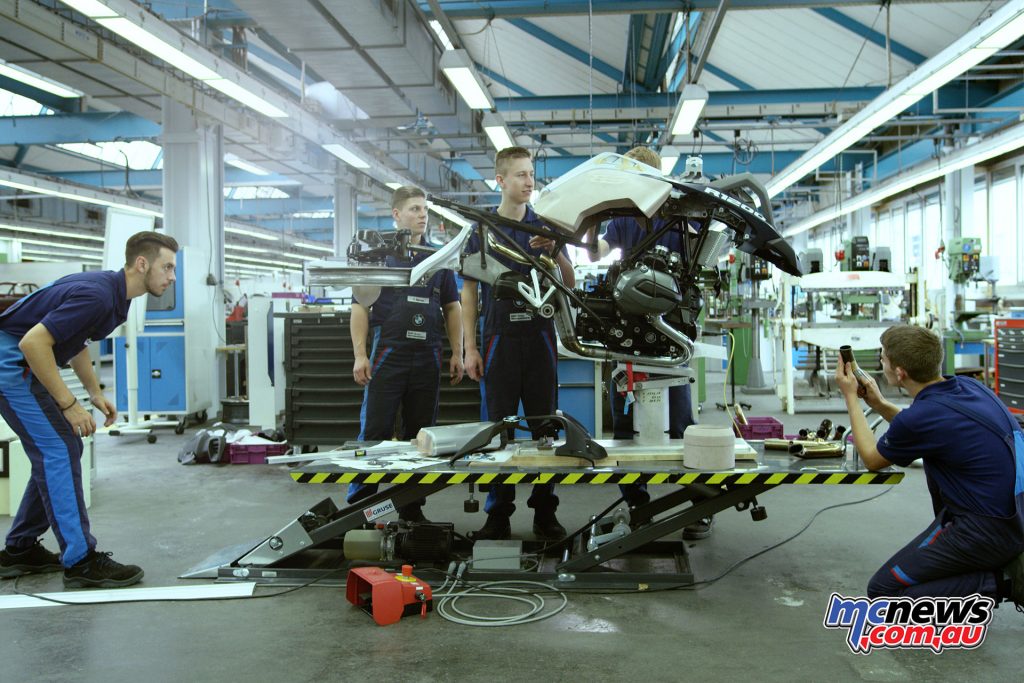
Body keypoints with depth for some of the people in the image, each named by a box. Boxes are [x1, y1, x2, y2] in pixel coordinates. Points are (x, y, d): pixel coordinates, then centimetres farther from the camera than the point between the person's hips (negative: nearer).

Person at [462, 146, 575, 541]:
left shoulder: (546, 226, 11)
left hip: (540, 337, 1)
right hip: (500, 340, -1)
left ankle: (545, 512, 12)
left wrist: (555, 252, -12)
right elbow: (469, 292, 6)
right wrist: (470, 349, -1)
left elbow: (569, 284, 8)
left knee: (544, 426, 3)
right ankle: (498, 515, 9)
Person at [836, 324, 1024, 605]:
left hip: (985, 530, -8)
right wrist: (879, 403, 18)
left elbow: (873, 459, 1)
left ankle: (1000, 584, -5)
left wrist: (850, 397, 7)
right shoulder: (969, 386, 1)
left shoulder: (919, 417, -22)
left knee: (882, 590, 3)